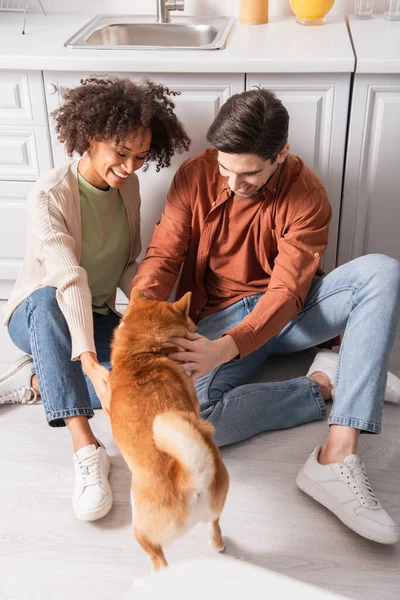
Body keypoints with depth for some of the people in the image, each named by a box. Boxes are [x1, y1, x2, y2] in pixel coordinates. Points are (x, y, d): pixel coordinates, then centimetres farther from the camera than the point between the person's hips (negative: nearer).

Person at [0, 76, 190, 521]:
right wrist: (91, 365, -46)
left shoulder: (128, 187, -2)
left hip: (97, 318, 5)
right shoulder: (50, 196, -22)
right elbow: (68, 280, -35)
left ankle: (38, 379, -13)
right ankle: (85, 448, -41)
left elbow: (127, 264, 4)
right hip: (37, 316, -4)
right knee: (47, 299, -42)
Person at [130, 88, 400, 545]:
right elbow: (163, 256, -10)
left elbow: (287, 291, -23)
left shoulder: (306, 196, -15)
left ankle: (337, 458, -39)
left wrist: (224, 349, -39)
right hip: (219, 315, 0)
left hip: (285, 314, 1)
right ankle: (327, 382, -11)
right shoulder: (195, 176, -9)